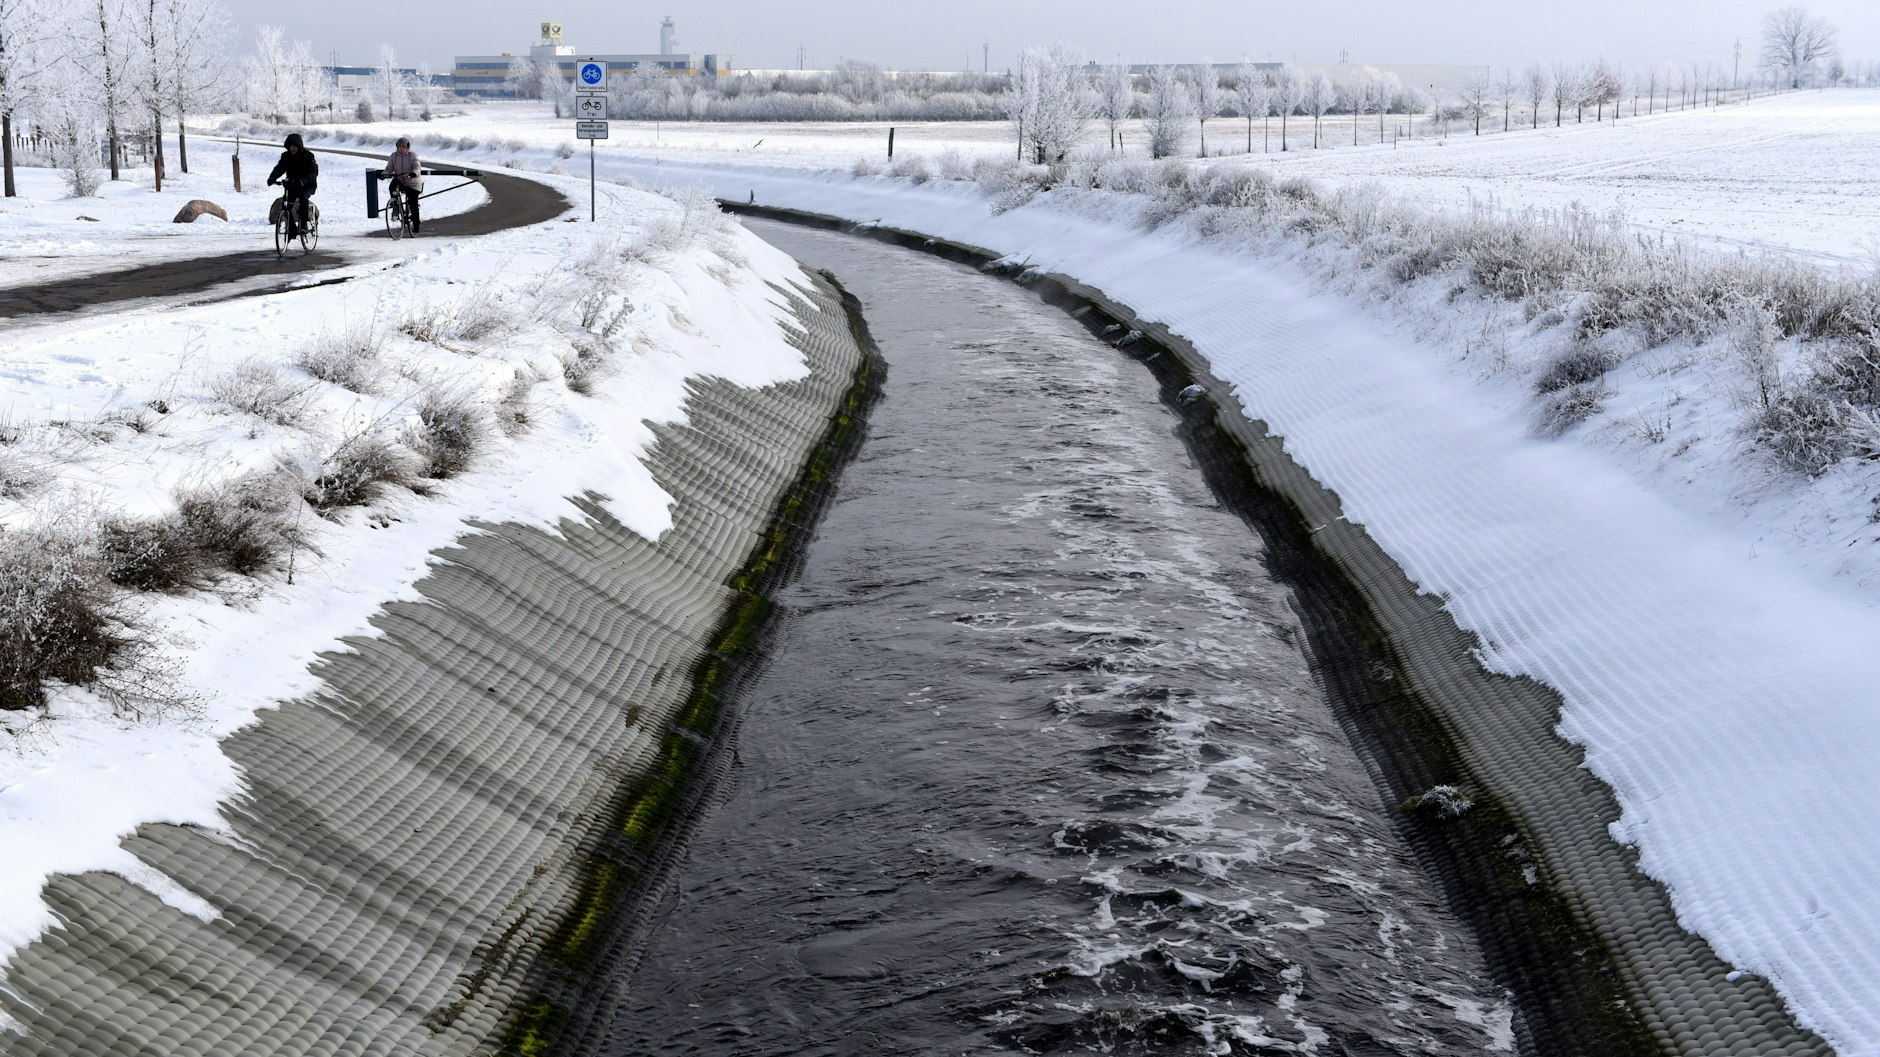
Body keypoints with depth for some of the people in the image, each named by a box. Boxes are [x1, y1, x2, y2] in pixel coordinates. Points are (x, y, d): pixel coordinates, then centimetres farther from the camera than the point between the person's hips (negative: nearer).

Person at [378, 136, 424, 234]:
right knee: (392, 187, -33)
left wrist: (414, 173, -44)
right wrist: (384, 174, -25)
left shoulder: (413, 155, -9)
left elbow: (417, 167, -21)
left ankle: (415, 226, 12)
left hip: (412, 183, -2)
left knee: (413, 204, -2)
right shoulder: (394, 156, 0)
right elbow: (389, 168, -3)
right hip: (400, 180, 2)